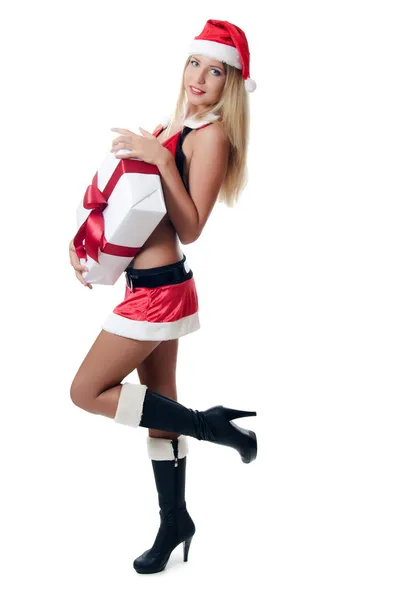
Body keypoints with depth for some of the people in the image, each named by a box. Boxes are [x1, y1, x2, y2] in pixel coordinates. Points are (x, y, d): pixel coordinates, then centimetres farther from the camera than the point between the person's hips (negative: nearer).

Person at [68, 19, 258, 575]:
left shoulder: (212, 135, -12)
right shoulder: (171, 126, 12)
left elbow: (190, 229, -19)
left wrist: (161, 159, -23)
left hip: (160, 291, -8)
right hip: (151, 285, 8)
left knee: (87, 392, -2)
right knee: (159, 406, 15)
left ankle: (208, 423, 5)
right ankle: (175, 522, 29)